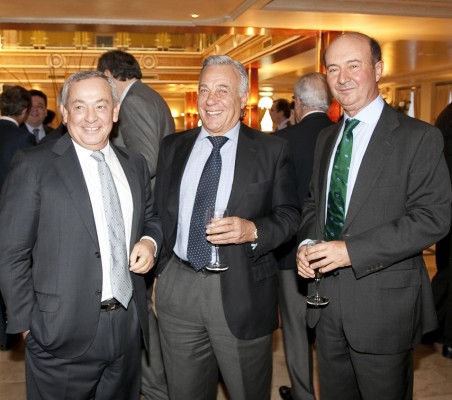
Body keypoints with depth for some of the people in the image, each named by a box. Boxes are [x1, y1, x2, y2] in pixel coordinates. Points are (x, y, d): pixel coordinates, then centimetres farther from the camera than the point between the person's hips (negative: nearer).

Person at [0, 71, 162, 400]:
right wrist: (27, 324, -8)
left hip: (129, 327, 5)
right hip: (63, 332, -4)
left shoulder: (135, 165, 7)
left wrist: (150, 241, -2)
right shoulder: (34, 165, -8)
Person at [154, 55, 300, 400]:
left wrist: (253, 230, -20)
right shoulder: (173, 148, 8)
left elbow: (290, 215, -2)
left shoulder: (272, 150, -2)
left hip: (241, 292, -3)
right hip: (177, 289, 3)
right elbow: (160, 211, 12)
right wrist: (158, 266, 7)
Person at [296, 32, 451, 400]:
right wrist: (306, 243, -3)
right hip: (328, 300, 6)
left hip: (384, 304, -5)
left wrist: (352, 251, -23)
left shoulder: (419, 137, -10)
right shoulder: (327, 138, 11)